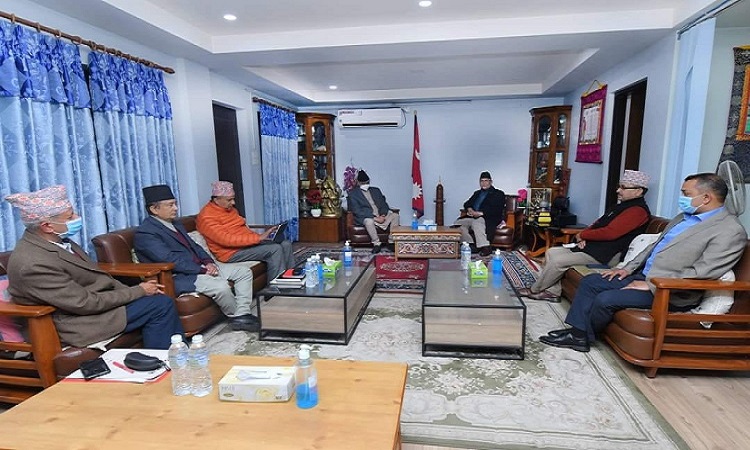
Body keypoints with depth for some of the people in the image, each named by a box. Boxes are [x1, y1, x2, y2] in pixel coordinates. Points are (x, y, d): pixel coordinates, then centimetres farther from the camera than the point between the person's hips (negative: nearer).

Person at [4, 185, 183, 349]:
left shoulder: (57, 241, 1)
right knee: (160, 305, -12)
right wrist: (138, 291, -14)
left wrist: (136, 290, -3)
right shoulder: (33, 264, -26)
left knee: (163, 301, 3)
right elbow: (85, 303, -22)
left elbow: (94, 277, 8)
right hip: (75, 323, -8)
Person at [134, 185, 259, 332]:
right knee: (221, 286, -32)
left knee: (244, 271, 3)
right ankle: (235, 315, -3)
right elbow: (170, 259, -21)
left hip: (199, 268, 10)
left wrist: (208, 262, -2)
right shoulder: (144, 233, -12)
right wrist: (202, 269, -21)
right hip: (179, 277, -10)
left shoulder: (176, 224, 17)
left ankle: (242, 315, -3)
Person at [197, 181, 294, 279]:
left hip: (246, 242, 9)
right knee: (275, 249, -24)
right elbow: (226, 240, -27)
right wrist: (258, 238, -28)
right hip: (232, 252, -9)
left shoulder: (229, 208, 12)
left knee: (286, 244, -3)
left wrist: (260, 236, 0)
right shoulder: (206, 217, -16)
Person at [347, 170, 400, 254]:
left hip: (381, 215, 5)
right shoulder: (353, 193, 2)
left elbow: (384, 204, 15)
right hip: (365, 217, -5)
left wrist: (383, 215, -9)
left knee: (395, 215, -19)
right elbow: (356, 211, -9)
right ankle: (377, 243, -20)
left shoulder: (376, 190, 20)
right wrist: (374, 218, -16)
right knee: (369, 221, -39)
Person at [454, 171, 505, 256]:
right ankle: (471, 245, -17)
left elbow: (497, 209, -7)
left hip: (488, 218, -7)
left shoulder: (498, 194, 8)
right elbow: (467, 203, 21)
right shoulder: (477, 193, 28)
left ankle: (485, 247, -37)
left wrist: (481, 213, -18)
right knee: (458, 223, -15)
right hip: (473, 217, 7)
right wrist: (470, 209, -5)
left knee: (476, 222, -38)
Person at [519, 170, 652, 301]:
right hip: (593, 246, 11)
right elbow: (598, 224, 19)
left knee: (558, 260, -19)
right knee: (551, 252, 3)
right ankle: (553, 291, 3)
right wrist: (584, 238, -2)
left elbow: (609, 233, -25)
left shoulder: (637, 210, -15)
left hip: (605, 256, -11)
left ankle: (534, 290, 0)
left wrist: (582, 235, -10)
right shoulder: (623, 205, 19)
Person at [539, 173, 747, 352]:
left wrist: (651, 285, -20)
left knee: (606, 299, -23)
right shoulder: (684, 217, 14)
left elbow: (703, 273, -22)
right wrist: (628, 268, 8)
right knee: (590, 282, 0)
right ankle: (578, 332, 2)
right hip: (643, 275, 9)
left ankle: (583, 336, 3)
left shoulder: (731, 231, -14)